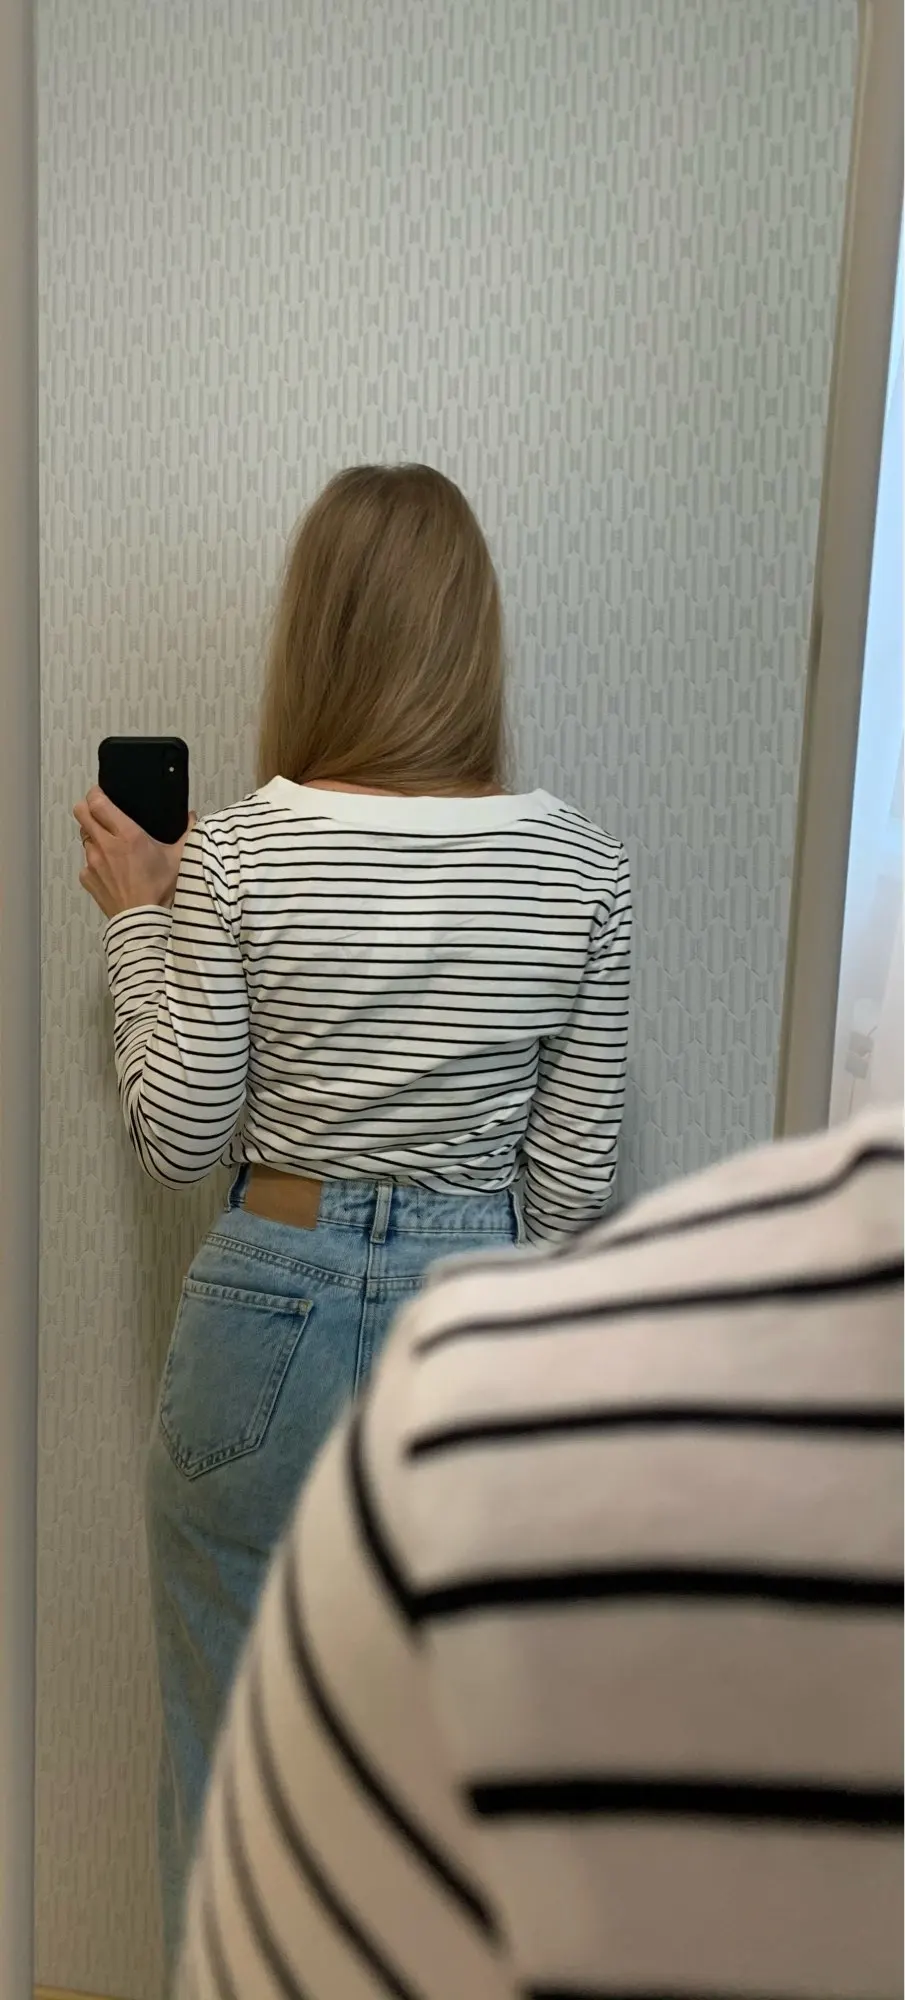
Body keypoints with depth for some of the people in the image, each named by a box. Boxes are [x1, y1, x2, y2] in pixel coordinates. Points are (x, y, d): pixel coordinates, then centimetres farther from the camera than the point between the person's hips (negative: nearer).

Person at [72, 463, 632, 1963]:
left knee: (233, 1744, 23)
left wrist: (137, 922, 3)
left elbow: (179, 1141, -6)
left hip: (276, 1311, -1)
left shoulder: (234, 859, -13)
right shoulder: (584, 873, -7)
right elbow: (573, 1179, -3)